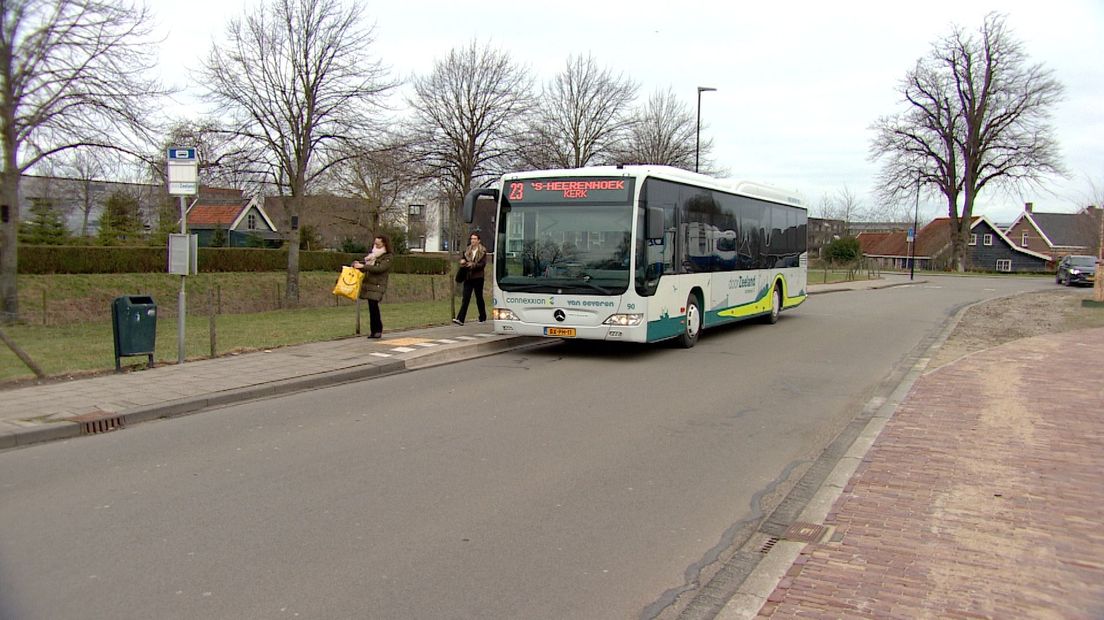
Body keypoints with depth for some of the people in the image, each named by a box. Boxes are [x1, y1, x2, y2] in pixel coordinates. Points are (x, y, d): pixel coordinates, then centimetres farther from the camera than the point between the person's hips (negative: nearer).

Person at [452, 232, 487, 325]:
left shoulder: (483, 251, -4)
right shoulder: (467, 250, 9)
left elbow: (482, 264, -9)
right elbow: (462, 258, 19)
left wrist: (473, 265, -21)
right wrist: (462, 261, -4)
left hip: (478, 277, -3)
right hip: (468, 277, 3)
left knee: (479, 298, 7)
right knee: (465, 298, -4)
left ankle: (483, 317, 24)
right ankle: (460, 319, -11)